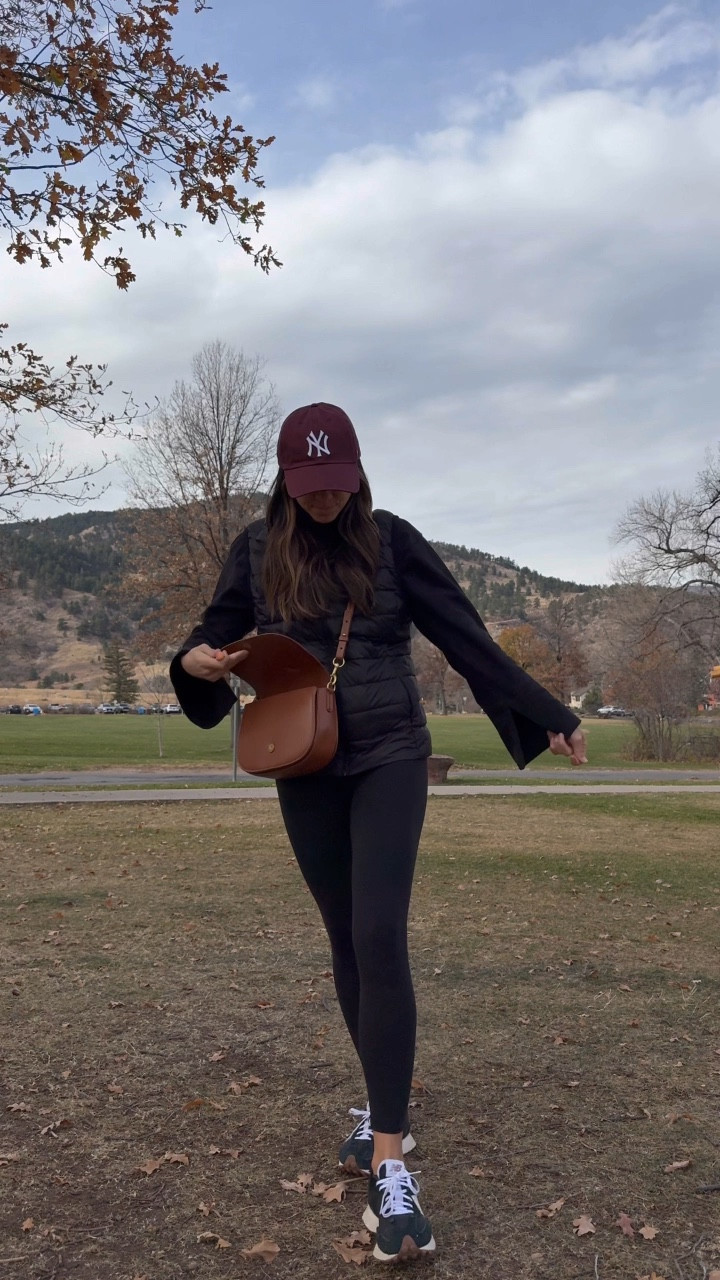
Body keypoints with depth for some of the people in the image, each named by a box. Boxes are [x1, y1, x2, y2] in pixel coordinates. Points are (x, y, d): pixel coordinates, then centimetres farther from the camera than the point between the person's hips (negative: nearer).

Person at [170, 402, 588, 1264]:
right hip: (307, 770, 3)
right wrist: (197, 660, -16)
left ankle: (389, 1164, -11)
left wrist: (547, 716, -2)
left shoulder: (392, 541, -5)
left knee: (381, 940, -15)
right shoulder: (258, 549, 0)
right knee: (346, 942, 12)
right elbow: (217, 634, 8)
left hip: (390, 758, -3)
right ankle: (384, 1105, 32)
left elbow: (468, 639, -3)